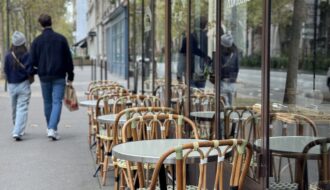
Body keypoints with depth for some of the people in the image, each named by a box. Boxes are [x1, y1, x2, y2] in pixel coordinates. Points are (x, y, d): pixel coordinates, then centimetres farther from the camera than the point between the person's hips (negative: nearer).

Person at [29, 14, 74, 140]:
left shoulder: (37, 41, -1)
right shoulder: (61, 39, -3)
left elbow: (33, 61, -2)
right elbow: (68, 59, -2)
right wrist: (70, 76, 5)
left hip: (44, 77, 2)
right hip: (59, 76, -2)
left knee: (47, 102, 15)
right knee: (57, 102, -2)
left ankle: (50, 128, 25)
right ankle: (52, 129, -15)